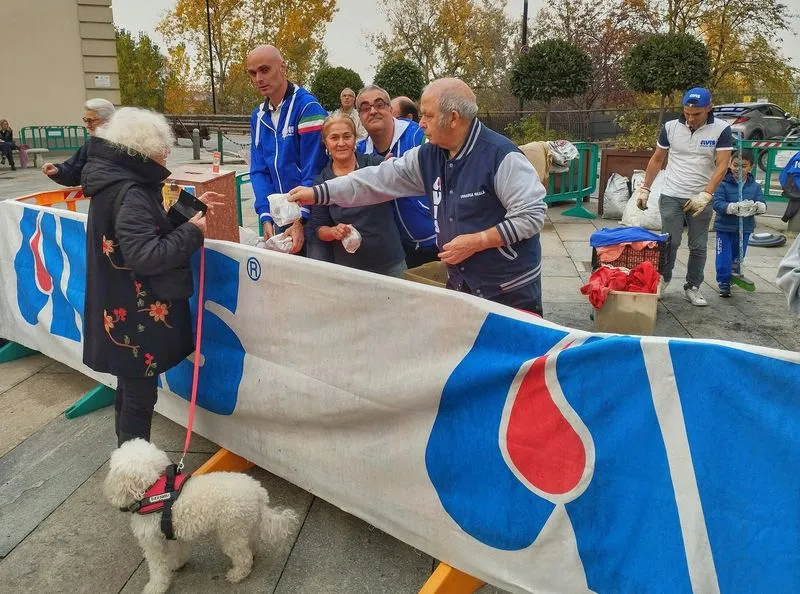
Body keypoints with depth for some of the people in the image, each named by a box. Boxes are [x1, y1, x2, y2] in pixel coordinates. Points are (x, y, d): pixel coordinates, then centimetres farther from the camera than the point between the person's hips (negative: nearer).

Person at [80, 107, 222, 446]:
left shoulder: (116, 181, 9)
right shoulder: (128, 192, -22)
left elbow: (150, 229, 17)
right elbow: (146, 255, -29)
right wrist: (193, 231, -18)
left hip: (124, 309, 10)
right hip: (136, 314, -10)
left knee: (130, 390, 22)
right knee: (140, 395, 3)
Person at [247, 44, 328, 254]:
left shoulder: (307, 107, -13)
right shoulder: (258, 116, 8)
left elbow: (314, 170, -17)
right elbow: (258, 171, 5)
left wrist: (302, 220, -21)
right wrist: (266, 217, -8)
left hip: (310, 218, -6)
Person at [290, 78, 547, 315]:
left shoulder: (500, 155, -18)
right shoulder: (428, 157, 2)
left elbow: (532, 213, -18)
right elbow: (379, 179, 3)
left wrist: (476, 242, -21)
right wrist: (317, 193, 0)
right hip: (460, 286, 6)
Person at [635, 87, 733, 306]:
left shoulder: (721, 129, -6)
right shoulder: (670, 127, -2)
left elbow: (722, 166, -11)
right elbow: (656, 160, 8)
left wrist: (706, 194, -22)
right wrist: (644, 189, 6)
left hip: (700, 200, 0)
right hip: (672, 196, 0)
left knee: (698, 247, 8)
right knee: (670, 242, 0)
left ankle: (693, 287, 20)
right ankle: (662, 280, 20)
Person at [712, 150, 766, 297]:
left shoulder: (755, 186, 1)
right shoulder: (723, 184, -10)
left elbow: (763, 206, -3)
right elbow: (717, 204, -20)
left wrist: (757, 206, -28)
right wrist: (734, 207, -37)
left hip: (744, 228, 3)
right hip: (724, 227, -3)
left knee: (738, 256, 14)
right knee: (724, 256, -4)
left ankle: (732, 278, 33)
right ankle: (723, 283, 6)